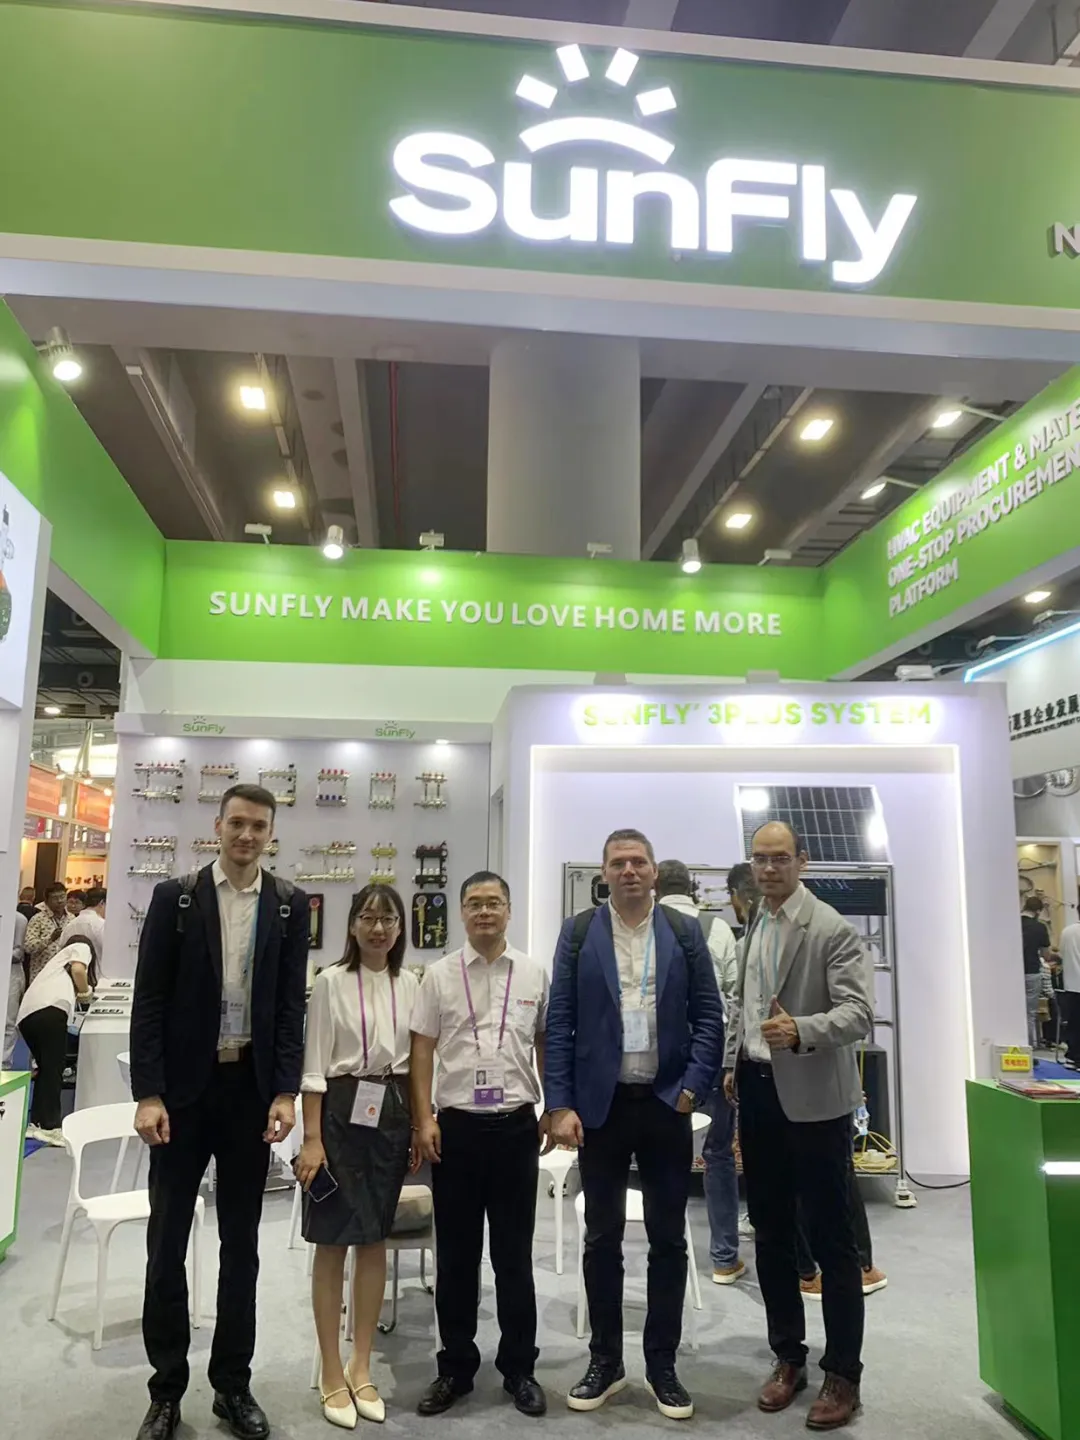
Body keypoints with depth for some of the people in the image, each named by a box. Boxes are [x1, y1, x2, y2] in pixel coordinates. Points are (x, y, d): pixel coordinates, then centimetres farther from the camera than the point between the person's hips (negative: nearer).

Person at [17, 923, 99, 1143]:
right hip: (50, 1008, -7)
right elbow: (78, 969, 1)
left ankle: (37, 1123, 18)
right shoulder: (82, 947, 21)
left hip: (26, 1013, 7)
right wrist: (86, 993, 15)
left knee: (45, 1069, 18)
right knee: (53, 1069, -4)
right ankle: (50, 1127, -7)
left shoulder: (60, 957, 42)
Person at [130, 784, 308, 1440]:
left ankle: (233, 1385, 27)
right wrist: (148, 1095, -11)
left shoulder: (290, 905, 0)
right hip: (183, 1089, -1)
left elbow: (291, 1004, 0)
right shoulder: (174, 897, -3)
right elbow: (150, 1002, -5)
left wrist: (284, 1092, -7)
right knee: (168, 1240, 9)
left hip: (252, 1089, 1)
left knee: (242, 1242, 12)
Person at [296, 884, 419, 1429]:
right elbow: (314, 1064, -8)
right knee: (332, 1243, 5)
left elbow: (416, 1060, 9)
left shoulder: (409, 984, 4)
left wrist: (421, 1125, 7)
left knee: (375, 1241, 12)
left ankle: (361, 1367, 27)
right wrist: (311, 1138, -11)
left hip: (391, 1114, 4)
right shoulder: (331, 981, -8)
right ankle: (332, 1375, 19)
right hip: (341, 1112, -4)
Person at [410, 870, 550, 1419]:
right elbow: (421, 1051, 1)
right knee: (456, 1255, 12)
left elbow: (546, 1045, 7)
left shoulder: (534, 974, 1)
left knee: (514, 1254, 12)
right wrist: (424, 1120, -5)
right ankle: (456, 1366, 28)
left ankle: (519, 1367, 27)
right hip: (456, 1126, 0)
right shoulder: (438, 975, 0)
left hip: (516, 1126, 0)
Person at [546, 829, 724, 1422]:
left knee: (668, 1239, 11)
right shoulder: (579, 932, -1)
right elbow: (559, 1022, -2)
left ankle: (662, 1365, 26)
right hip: (600, 1104, 0)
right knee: (602, 1238, 12)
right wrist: (560, 1105, -7)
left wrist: (692, 1087, -9)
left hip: (666, 1104, 1)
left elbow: (709, 1017, 2)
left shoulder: (685, 933, 1)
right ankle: (605, 1360, 28)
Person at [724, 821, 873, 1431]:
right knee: (771, 1233, 16)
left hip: (814, 1098, -7)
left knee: (833, 1241, 5)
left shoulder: (833, 928, -13)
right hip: (759, 1092, 7)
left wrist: (801, 1030, -35)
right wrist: (732, 1062, 14)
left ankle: (844, 1374, 21)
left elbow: (860, 1012, -20)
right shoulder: (754, 927, 9)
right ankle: (789, 1357, 32)